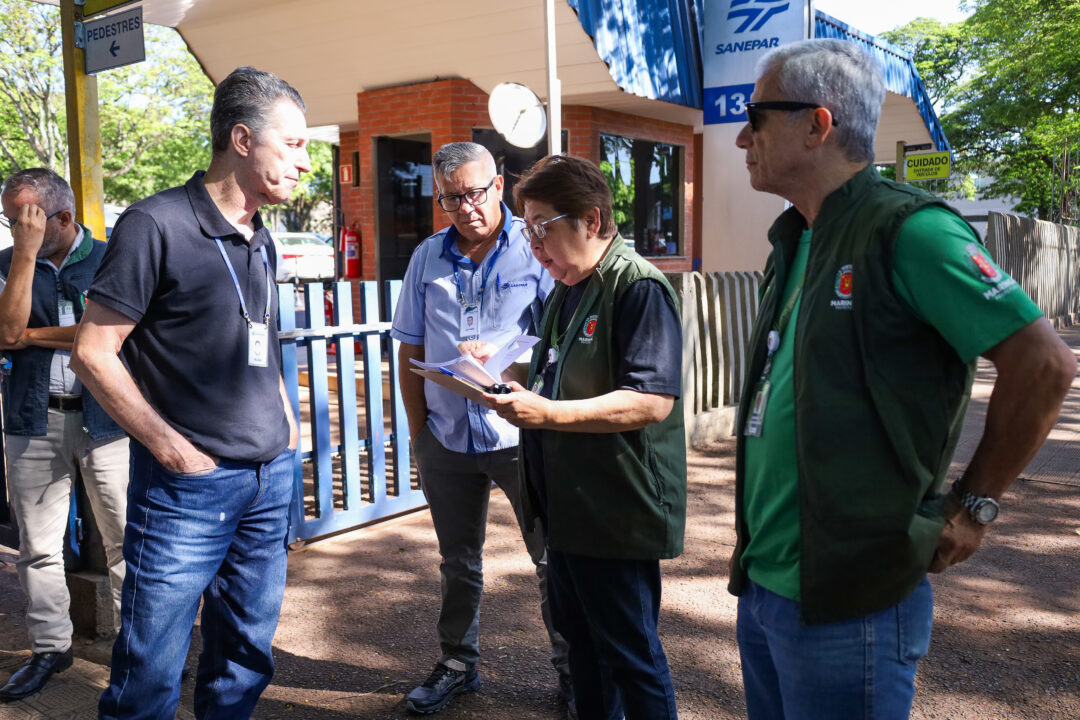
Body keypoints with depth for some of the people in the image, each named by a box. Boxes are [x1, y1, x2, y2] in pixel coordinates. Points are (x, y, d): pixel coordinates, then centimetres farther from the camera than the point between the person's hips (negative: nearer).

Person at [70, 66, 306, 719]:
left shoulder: (261, 240, 12)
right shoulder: (156, 226, -11)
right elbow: (93, 354, -11)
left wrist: (286, 420, 12)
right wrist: (170, 446, -13)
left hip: (271, 478, 7)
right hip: (188, 486, -7)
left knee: (246, 659, 16)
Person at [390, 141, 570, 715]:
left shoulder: (536, 249, -5)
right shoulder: (428, 257, 7)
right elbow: (410, 349, 11)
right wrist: (418, 431, 6)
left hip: (522, 436, -4)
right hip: (446, 439, 4)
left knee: (554, 558, 6)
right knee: (457, 561, 17)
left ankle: (572, 669, 24)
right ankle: (457, 665, 35)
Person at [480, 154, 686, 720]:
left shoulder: (639, 287, -17)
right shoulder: (565, 290, 14)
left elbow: (651, 401, -26)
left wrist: (548, 414, -31)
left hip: (618, 514, -9)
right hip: (567, 505, 10)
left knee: (629, 653, 4)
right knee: (580, 637, 21)